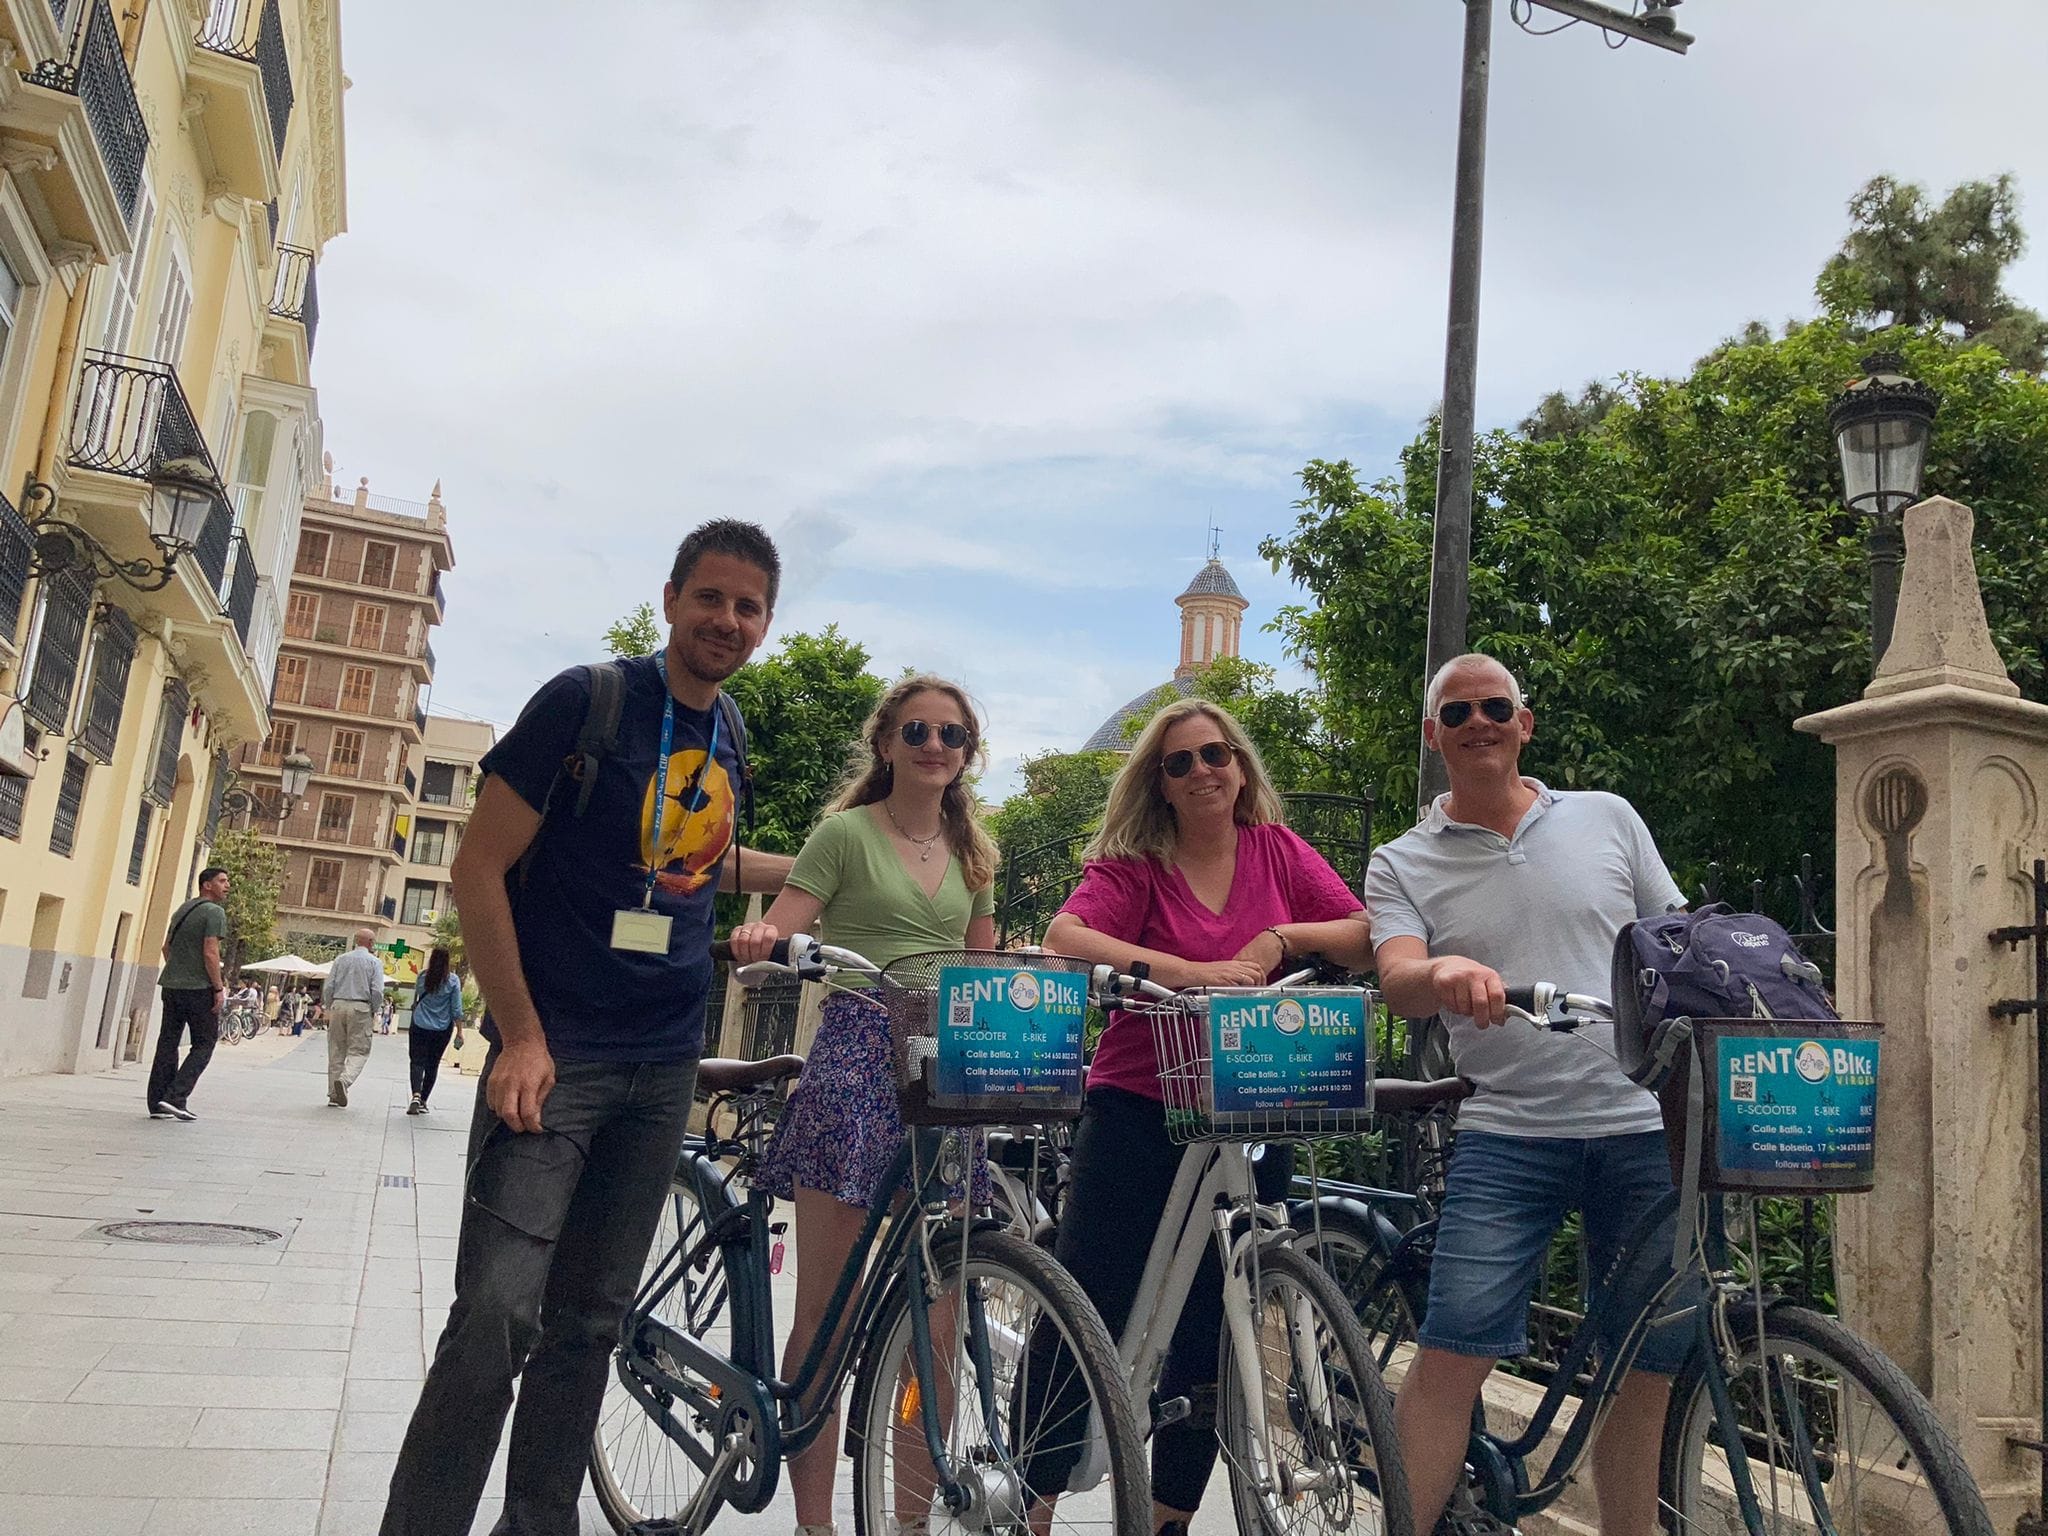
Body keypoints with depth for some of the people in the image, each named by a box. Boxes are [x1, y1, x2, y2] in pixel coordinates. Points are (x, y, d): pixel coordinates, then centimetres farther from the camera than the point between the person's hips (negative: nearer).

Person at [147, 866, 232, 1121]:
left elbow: (166, 947, 21)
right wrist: (218, 989, -13)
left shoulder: (181, 910, 17)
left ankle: (157, 1103, 11)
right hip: (199, 988, -8)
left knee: (168, 1043, 9)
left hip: (171, 986, 8)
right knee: (204, 1043, 1)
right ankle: (175, 1097, -8)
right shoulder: (214, 912, -10)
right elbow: (210, 953, -17)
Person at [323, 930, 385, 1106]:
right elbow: (377, 991, -8)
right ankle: (345, 1079, -25)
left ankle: (334, 1094, 11)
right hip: (360, 1008, -4)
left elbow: (328, 987, 6)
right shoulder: (374, 962, 0)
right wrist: (374, 1011, 5)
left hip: (338, 1006, 4)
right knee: (359, 1051, 1)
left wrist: (330, 1009, 16)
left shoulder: (341, 959, 11)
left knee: (336, 1051, 9)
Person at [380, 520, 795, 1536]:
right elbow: (480, 867, -10)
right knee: (496, 1318, -13)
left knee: (590, 1321, 13)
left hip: (663, 1069, 6)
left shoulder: (729, 734, 10)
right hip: (555, 1055, -6)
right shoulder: (587, 699, -9)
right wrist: (520, 1035, -15)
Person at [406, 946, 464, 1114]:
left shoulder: (423, 976, -3)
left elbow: (415, 998, 14)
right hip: (442, 1029, 0)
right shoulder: (453, 980, -6)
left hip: (420, 1026, 0)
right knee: (433, 1064, 10)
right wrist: (459, 1031, 0)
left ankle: (416, 1094, -23)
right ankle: (423, 1101, 13)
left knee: (418, 1061, -1)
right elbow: (456, 1009, -6)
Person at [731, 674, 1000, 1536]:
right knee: (825, 1310, -1)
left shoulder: (972, 850, 16)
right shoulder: (846, 833, 2)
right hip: (855, 1059, -4)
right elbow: (775, 939, -6)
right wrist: (754, 941, -28)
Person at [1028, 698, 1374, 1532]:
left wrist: (1284, 936, -15)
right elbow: (1063, 940, -22)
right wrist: (1194, 972, -28)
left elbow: (1367, 939, 2)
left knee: (1214, 1335, 11)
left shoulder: (1279, 851, 5)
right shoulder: (1133, 863, -4)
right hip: (1137, 1112, -3)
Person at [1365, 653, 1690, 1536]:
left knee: (1646, 1371, 9)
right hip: (1507, 1135, -2)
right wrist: (1444, 972, -33)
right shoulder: (1403, 865, 6)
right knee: (1451, 1358, -9)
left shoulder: (1608, 818, 10)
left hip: (1648, 1128, 2)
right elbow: (1398, 983, -10)